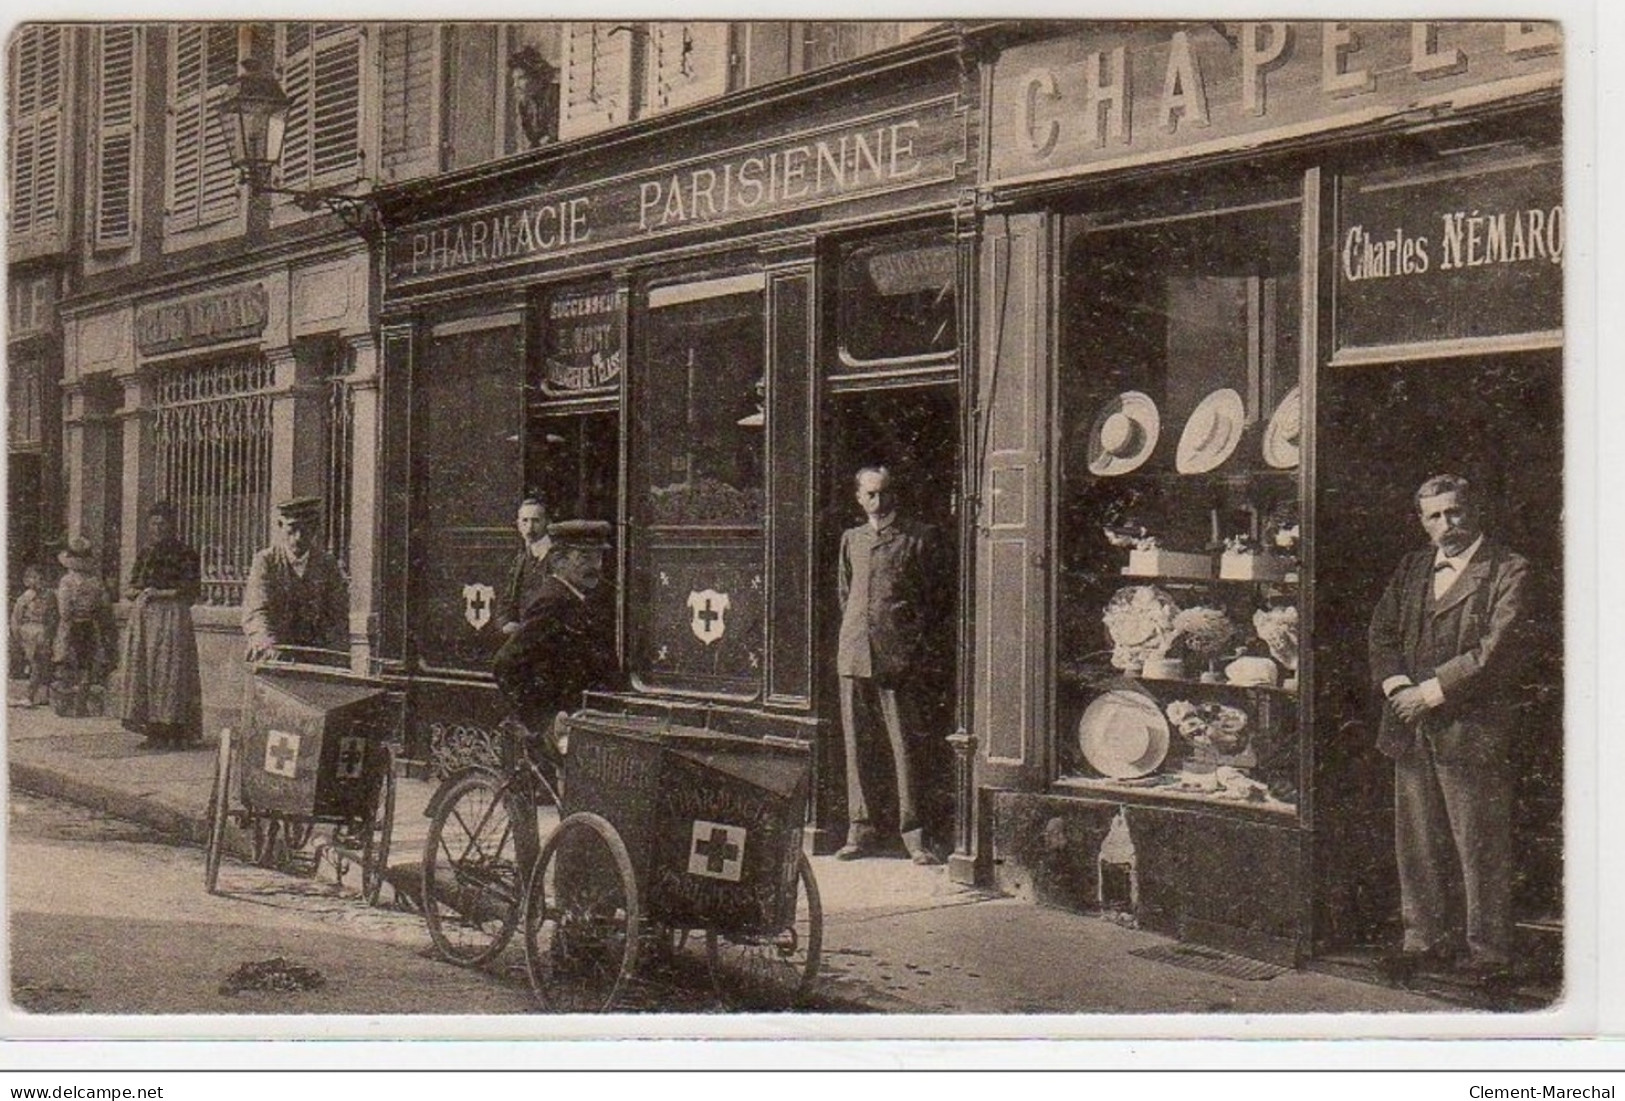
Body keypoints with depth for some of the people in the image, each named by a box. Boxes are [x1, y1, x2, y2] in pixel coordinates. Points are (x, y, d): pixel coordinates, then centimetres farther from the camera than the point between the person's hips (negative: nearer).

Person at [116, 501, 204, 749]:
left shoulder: (184, 554, 0)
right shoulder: (144, 555, 17)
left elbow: (191, 591, -7)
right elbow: (129, 590, 18)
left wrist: (160, 593, -12)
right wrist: (140, 592, -3)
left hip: (172, 618, -6)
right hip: (143, 618, 6)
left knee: (169, 670, -10)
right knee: (142, 670, 1)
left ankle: (173, 733, -9)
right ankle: (153, 731, 5)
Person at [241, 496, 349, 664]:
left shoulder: (327, 565, 6)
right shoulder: (265, 561, 1)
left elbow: (339, 618, 5)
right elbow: (255, 614, -11)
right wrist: (270, 646, -30)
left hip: (316, 656, 1)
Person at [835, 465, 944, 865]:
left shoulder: (918, 537, 4)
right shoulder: (851, 539, 18)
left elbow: (931, 596, 5)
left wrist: (917, 644, -1)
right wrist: (854, 634, 15)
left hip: (897, 653, -4)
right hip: (853, 652, 4)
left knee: (903, 743, -6)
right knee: (855, 743, 5)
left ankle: (913, 832, 0)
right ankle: (861, 828, 13)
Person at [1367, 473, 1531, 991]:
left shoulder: (1508, 572, -4)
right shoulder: (1411, 568, 15)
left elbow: (1496, 650, -13)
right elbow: (1382, 632, 15)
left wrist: (1432, 691, -13)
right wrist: (1397, 686, -3)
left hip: (1471, 728, -6)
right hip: (1412, 725, 6)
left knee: (1480, 846, 0)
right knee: (1417, 841, 11)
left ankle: (1486, 949, 10)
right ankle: (1425, 939, 22)